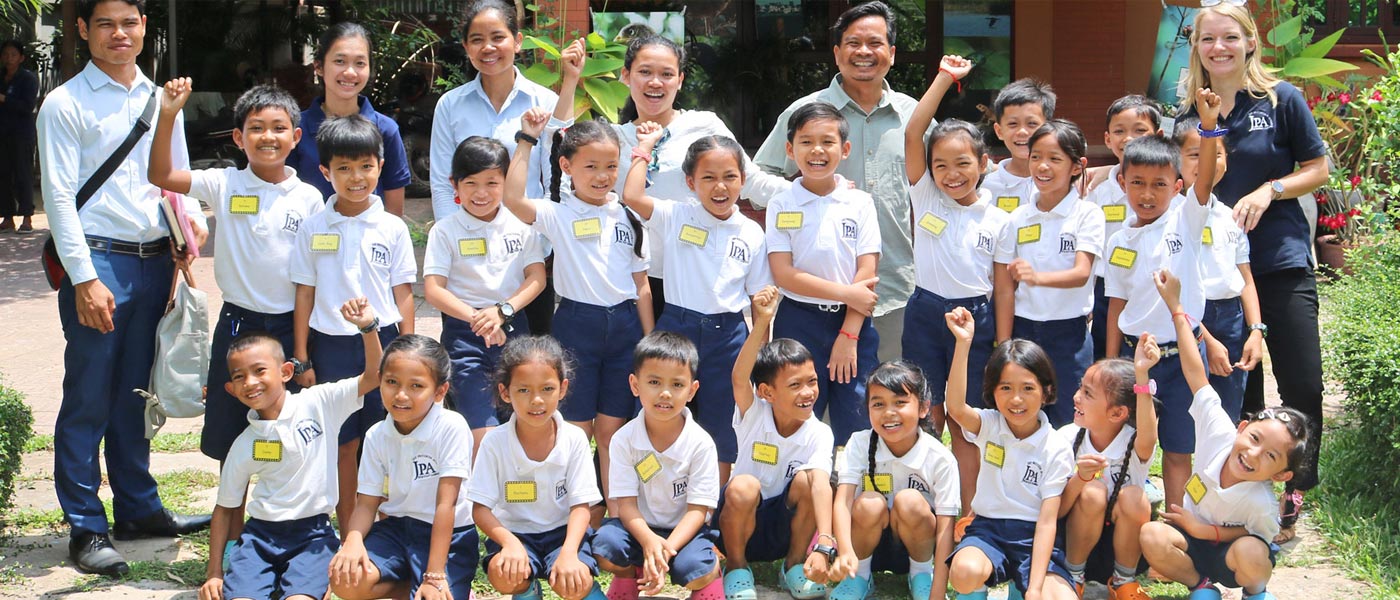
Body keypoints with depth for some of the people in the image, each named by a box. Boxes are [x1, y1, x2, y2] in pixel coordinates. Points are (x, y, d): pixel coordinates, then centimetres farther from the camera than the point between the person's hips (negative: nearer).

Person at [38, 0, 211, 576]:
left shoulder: (160, 101, 14)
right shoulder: (65, 104, -3)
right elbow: (59, 196, -8)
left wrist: (192, 219, -1)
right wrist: (84, 278, -15)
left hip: (155, 263, 5)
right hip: (98, 262, -5)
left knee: (134, 397, 15)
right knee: (88, 401, -2)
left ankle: (138, 508, 25)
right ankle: (85, 526, 4)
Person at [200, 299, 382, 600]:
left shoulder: (318, 404, -3)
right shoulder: (245, 445, 2)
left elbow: (373, 376, -7)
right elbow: (226, 507, 11)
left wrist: (368, 328, -23)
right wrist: (214, 573, 6)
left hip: (313, 533, -2)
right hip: (261, 533, 2)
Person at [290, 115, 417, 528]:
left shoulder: (392, 228, 1)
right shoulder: (312, 229, 2)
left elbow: (403, 294, 4)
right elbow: (304, 295, 5)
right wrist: (301, 359, 3)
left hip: (383, 341, 0)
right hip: (330, 345, 0)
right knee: (343, 444, 7)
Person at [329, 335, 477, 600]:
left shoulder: (451, 428, -17)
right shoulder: (376, 436, 0)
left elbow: (445, 503, -20)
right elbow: (367, 502, -2)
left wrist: (434, 576, -22)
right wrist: (353, 540, -25)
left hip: (447, 536, -4)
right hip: (395, 528, 5)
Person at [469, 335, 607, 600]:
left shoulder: (574, 439, -8)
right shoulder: (495, 442, -9)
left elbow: (581, 506, -8)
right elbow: (480, 508, -9)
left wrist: (568, 552, -26)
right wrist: (509, 542, -29)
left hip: (563, 531, 0)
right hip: (513, 531, 1)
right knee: (503, 574, -32)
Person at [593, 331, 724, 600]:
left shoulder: (700, 443, -13)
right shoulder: (625, 439, -9)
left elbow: (697, 510, -13)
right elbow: (626, 503, -12)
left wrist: (667, 548, -30)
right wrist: (649, 540, -32)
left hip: (684, 529, -2)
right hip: (640, 527, 2)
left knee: (694, 571, -32)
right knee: (605, 546, -28)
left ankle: (712, 566, 5)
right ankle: (628, 575, 6)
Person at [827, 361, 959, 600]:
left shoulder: (939, 458, -16)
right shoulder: (860, 444, -12)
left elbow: (945, 529, -17)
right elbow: (842, 501, -24)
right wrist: (845, 552, -43)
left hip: (916, 544, -1)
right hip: (868, 543, 1)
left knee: (910, 501, -29)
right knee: (870, 503, -30)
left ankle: (922, 574, -4)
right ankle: (859, 576, -4)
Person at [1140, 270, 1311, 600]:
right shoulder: (1219, 433, -22)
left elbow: (1259, 535, -12)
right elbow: (1195, 373, -21)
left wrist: (1205, 530, -24)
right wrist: (1175, 307, -19)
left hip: (1230, 548, -3)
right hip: (1193, 539, 3)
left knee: (1249, 553, -38)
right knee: (1151, 536, -28)